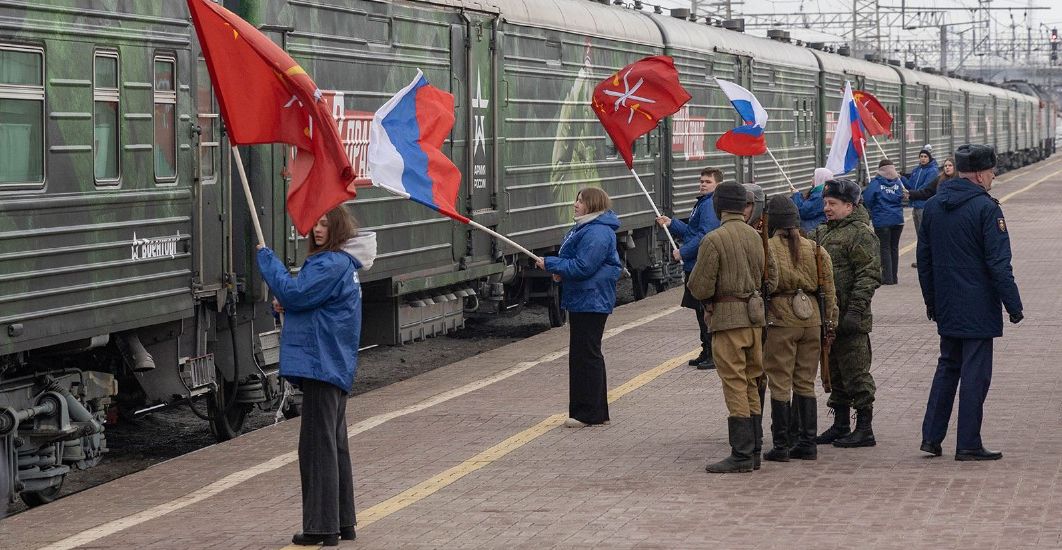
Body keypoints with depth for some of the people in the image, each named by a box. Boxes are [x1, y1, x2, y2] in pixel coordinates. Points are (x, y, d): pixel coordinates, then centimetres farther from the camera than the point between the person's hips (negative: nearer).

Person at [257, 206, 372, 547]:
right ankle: (342, 523, 21)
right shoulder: (341, 263, 16)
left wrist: (266, 258, -10)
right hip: (335, 366, 11)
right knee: (334, 445, 15)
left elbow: (294, 293, -21)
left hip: (320, 365, -11)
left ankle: (322, 528, -6)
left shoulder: (330, 265, -16)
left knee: (318, 445, -8)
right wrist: (290, 306, 4)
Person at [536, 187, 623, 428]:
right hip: (582, 300, 11)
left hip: (591, 302, -11)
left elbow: (583, 267, -24)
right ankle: (598, 412, 21)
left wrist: (550, 264, -15)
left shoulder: (597, 233, -19)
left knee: (586, 356, -7)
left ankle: (588, 413, -2)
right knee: (588, 355, 15)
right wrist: (561, 270, 4)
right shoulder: (584, 228, 16)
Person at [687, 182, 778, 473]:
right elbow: (771, 278, 13)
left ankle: (741, 455, -6)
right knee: (751, 385, 14)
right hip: (755, 318, 7)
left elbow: (700, 288, -13)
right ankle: (753, 450, 17)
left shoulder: (714, 240, -13)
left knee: (735, 387, -5)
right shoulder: (756, 236, 8)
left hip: (728, 319, -7)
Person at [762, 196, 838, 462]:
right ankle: (807, 443, 14)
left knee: (780, 384, 1)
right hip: (811, 319, 5)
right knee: (805, 383, 13)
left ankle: (781, 446, 1)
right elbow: (828, 289, 9)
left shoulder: (766, 248, -6)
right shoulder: (815, 249, 7)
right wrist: (830, 322, 15)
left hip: (780, 320, -4)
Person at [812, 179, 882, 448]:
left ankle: (864, 429, 2)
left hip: (848, 318, -9)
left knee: (855, 374, -4)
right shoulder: (823, 232, 16)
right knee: (835, 374, 16)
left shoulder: (860, 234, -11)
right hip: (827, 317, 9)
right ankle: (840, 425, 25)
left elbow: (869, 276, -17)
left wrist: (855, 311, -21)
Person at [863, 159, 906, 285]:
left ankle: (888, 277, -3)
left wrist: (873, 210, 6)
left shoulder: (876, 183, -8)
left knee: (885, 248, 1)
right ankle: (894, 276, 17)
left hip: (881, 221, -4)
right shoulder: (898, 181, 2)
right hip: (897, 219, 4)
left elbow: (867, 199, -12)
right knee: (894, 247, 13)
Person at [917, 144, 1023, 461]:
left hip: (946, 307, 7)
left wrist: (931, 301, 20)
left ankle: (931, 436, 15)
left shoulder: (933, 206, 7)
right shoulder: (985, 208, -14)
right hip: (978, 308, -7)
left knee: (948, 366, 18)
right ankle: (968, 444, 1)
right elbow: (998, 264, -16)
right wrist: (1013, 305, -10)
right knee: (975, 373, -1)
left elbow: (924, 259, 12)